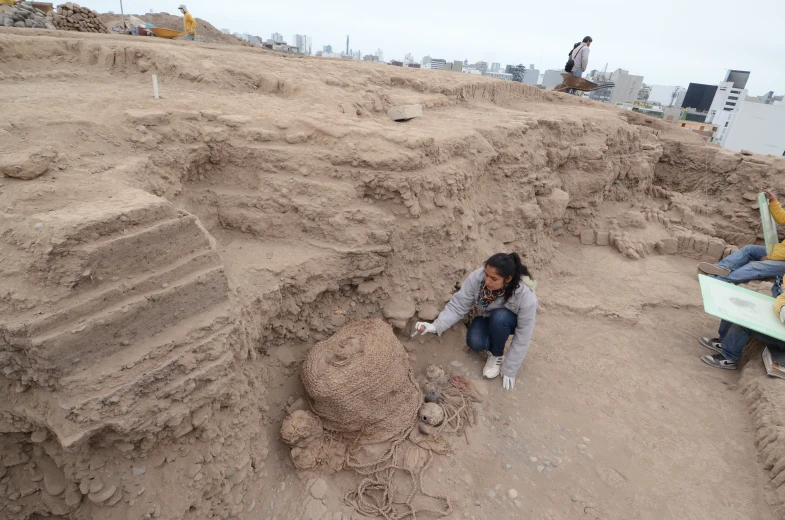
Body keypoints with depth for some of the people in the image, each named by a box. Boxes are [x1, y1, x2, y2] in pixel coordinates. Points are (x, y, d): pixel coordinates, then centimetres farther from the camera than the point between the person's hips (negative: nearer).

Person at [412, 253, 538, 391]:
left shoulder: (526, 297, -37)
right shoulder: (477, 277, -32)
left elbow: (523, 337, -26)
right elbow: (458, 306, -25)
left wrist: (510, 370, -21)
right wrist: (436, 326, -40)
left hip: (510, 321, -2)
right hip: (486, 317, 2)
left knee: (499, 316, -36)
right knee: (474, 342, -26)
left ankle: (497, 355, -9)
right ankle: (492, 345, 9)